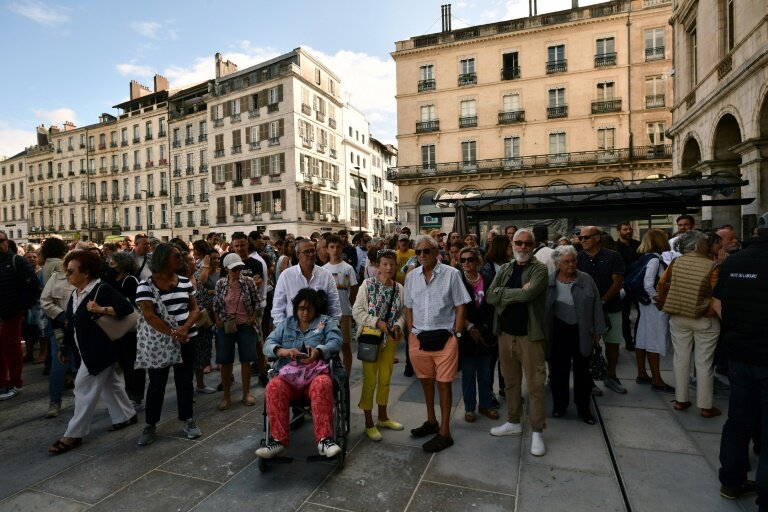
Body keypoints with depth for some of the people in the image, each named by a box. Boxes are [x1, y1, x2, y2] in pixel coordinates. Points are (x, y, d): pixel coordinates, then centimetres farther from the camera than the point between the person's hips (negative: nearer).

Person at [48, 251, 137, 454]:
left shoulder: (102, 289, -19)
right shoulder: (75, 294, 8)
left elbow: (126, 307, -24)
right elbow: (72, 323, 16)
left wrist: (101, 309, -32)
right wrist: (64, 346, 18)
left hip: (99, 349, -9)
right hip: (87, 349, 9)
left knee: (85, 386, -3)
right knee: (109, 383, 18)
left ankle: (74, 434, 9)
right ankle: (127, 415, 32)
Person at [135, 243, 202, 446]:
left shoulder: (185, 282, 3)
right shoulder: (146, 285, -9)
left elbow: (195, 310, 3)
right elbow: (149, 316, -16)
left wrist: (185, 328, -16)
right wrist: (173, 333, -24)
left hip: (187, 339, 3)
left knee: (185, 381, 11)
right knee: (157, 384, 9)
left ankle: (188, 420, 25)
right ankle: (151, 424, 25)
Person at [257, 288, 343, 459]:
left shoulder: (326, 322, 11)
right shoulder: (285, 324, 17)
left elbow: (335, 342, -5)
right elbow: (268, 345, 7)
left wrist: (317, 352, -26)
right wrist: (283, 351, -18)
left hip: (315, 373, -2)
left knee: (322, 385, -36)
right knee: (274, 387, -30)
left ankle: (324, 440, -34)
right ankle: (278, 440, -24)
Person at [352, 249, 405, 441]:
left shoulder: (399, 288, 1)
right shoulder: (368, 284, -10)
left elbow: (402, 312, 6)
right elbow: (357, 311, -12)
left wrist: (398, 325, -13)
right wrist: (377, 322, -21)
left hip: (390, 338, 4)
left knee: (385, 378, 16)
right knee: (370, 380, 2)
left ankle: (382, 417, 33)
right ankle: (369, 423, 17)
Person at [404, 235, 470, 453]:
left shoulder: (451, 274, -7)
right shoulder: (411, 276, 5)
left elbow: (461, 306, -4)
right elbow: (409, 307, 12)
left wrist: (456, 334, -8)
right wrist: (411, 334, 6)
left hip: (444, 337, -4)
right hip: (418, 337, 5)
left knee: (443, 384, 4)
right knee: (426, 380, 19)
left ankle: (444, 433, 17)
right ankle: (431, 421, 38)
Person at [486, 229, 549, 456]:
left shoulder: (539, 269, -7)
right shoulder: (504, 269, 8)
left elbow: (528, 294, -24)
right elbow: (490, 297, -5)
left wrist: (502, 292, -10)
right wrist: (517, 294, -16)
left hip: (530, 335, -5)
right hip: (505, 334, 5)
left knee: (535, 386, 2)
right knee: (510, 382, 17)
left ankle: (537, 432, 17)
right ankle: (513, 423, 33)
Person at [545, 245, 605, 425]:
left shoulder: (586, 280, -3)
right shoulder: (548, 282, -4)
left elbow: (596, 306, 1)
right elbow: (542, 308, 0)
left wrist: (598, 331, 1)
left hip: (582, 333, 0)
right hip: (559, 332, 0)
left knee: (582, 371, 11)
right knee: (559, 370, 9)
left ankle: (583, 408, 26)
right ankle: (559, 404, 28)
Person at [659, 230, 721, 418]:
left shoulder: (676, 263, -4)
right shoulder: (712, 266, -16)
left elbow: (661, 283, 7)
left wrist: (667, 305, 21)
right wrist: (711, 311, -3)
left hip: (678, 318, 3)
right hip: (704, 320, -3)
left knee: (681, 358, 14)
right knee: (704, 362, 8)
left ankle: (680, 400, 24)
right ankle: (705, 406, 19)